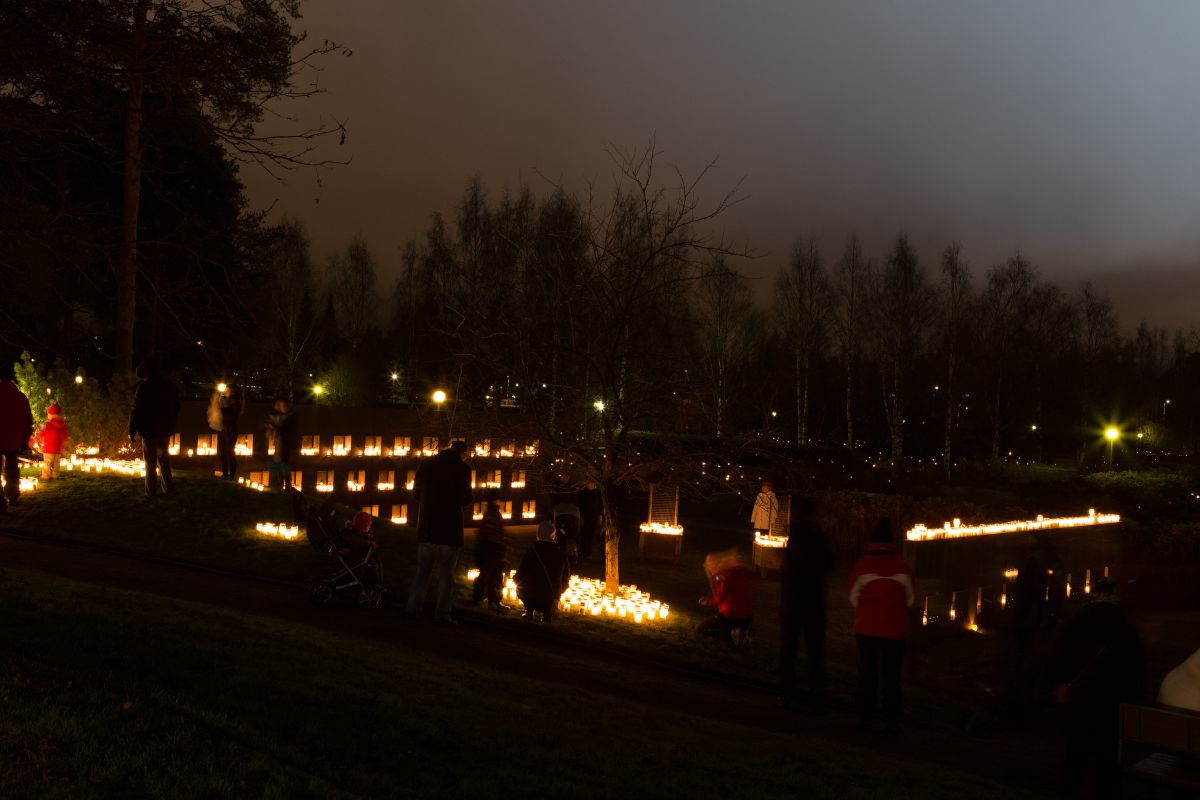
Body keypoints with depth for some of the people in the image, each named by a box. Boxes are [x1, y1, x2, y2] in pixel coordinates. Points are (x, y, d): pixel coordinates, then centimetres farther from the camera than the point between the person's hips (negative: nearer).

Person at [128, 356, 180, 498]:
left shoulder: (144, 386, -14)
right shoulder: (169, 385, 6)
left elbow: (136, 410, -15)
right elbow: (176, 408, 15)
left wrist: (132, 431, -9)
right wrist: (172, 425, 23)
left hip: (149, 430, -5)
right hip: (166, 429, 5)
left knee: (150, 462, 2)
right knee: (164, 460, 16)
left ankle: (151, 491, 3)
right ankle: (167, 489, 17)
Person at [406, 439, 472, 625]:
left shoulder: (426, 464, 7)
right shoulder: (462, 468, -7)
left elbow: (416, 493, 13)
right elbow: (465, 500, -10)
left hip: (426, 527, 4)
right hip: (449, 529, -4)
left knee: (422, 569, 13)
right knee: (446, 573, 1)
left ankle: (412, 608, 10)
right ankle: (442, 614, -2)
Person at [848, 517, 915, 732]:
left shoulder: (861, 565, -11)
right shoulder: (903, 567, -8)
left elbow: (854, 598, -2)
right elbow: (910, 599, 3)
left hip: (866, 628, 0)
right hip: (894, 629, 0)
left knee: (867, 672, 11)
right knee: (891, 674, 9)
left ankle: (864, 716, 11)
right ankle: (891, 720, 8)